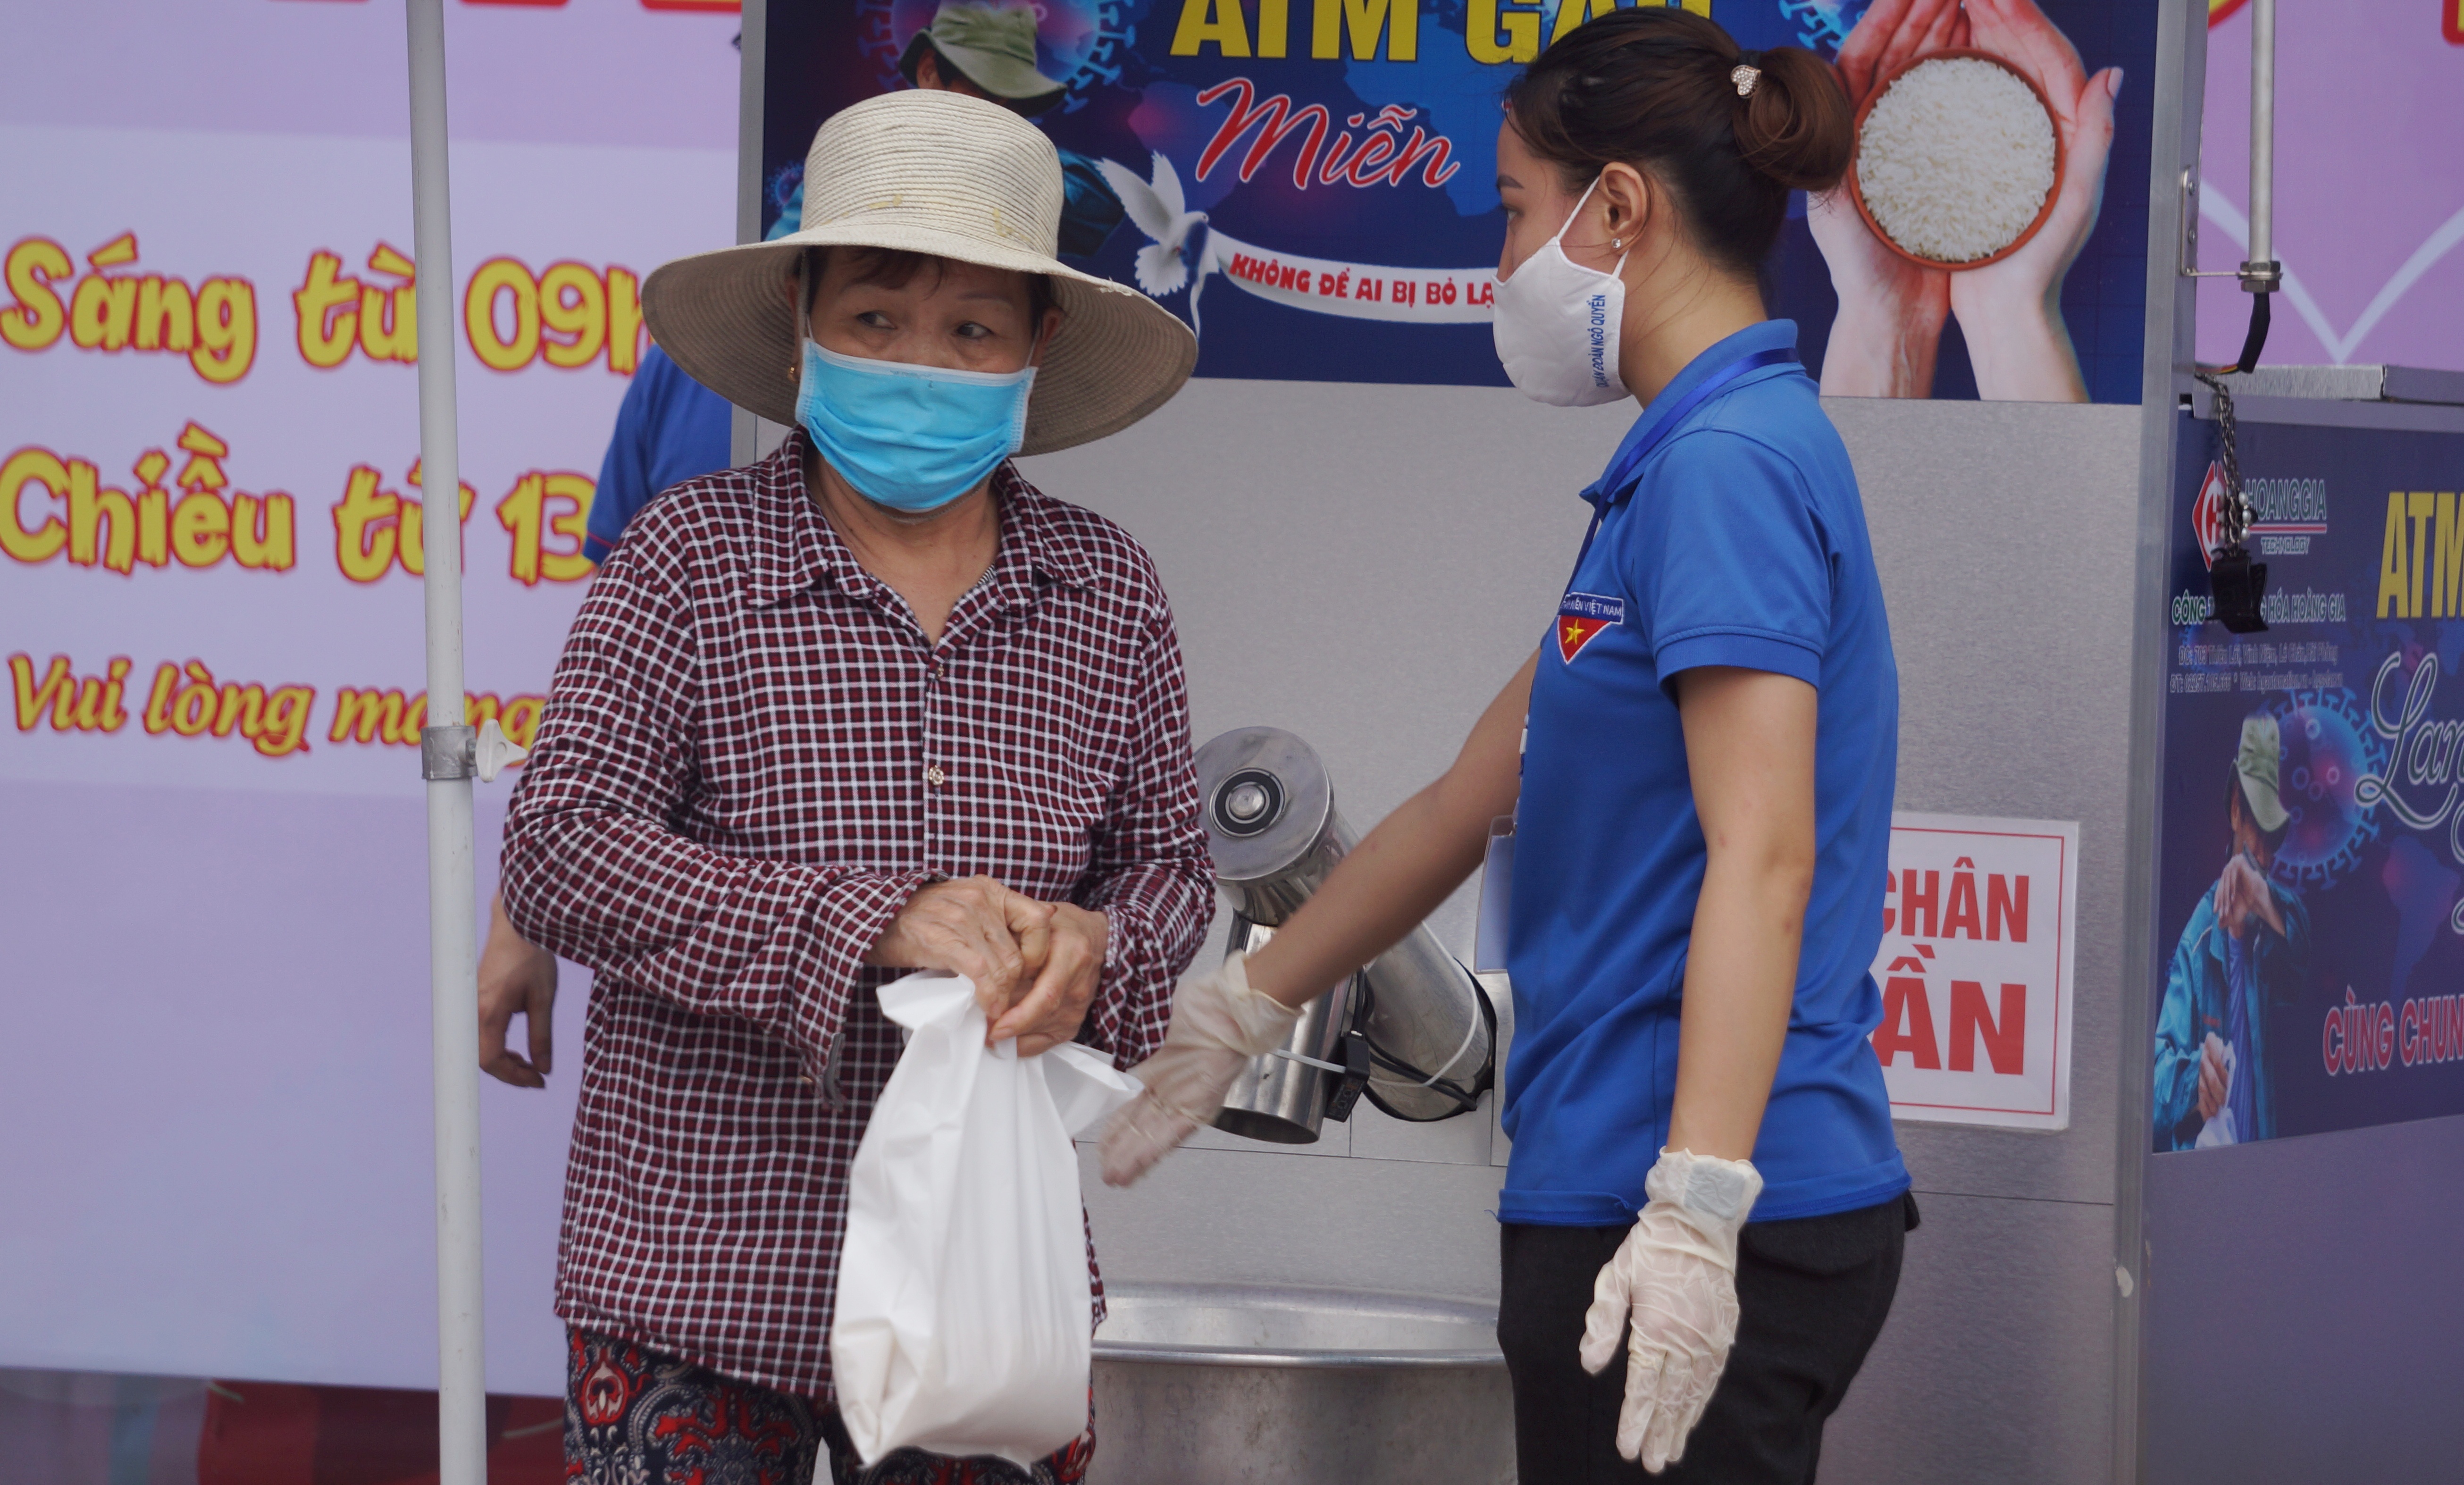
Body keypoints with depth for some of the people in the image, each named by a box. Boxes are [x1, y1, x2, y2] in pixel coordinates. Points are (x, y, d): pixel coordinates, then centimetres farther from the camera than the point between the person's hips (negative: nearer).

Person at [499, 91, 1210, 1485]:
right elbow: (558, 850, -11)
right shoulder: (694, 554, -4)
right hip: (704, 1270, -3)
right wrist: (869, 920, -21)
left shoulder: (1109, 593, 7)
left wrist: (1095, 948, -11)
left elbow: (1169, 863, 14)